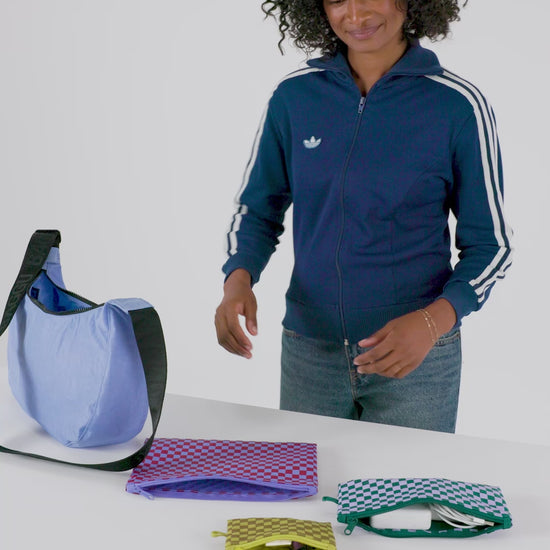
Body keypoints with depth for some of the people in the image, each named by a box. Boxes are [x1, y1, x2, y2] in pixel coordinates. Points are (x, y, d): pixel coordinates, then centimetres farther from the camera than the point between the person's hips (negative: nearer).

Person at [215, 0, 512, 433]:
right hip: (308, 354, 2)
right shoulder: (294, 97, -1)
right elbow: (259, 210, 8)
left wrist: (435, 320, -21)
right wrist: (238, 279, -12)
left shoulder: (458, 105, -9)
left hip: (417, 360, -2)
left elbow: (490, 245, -4)